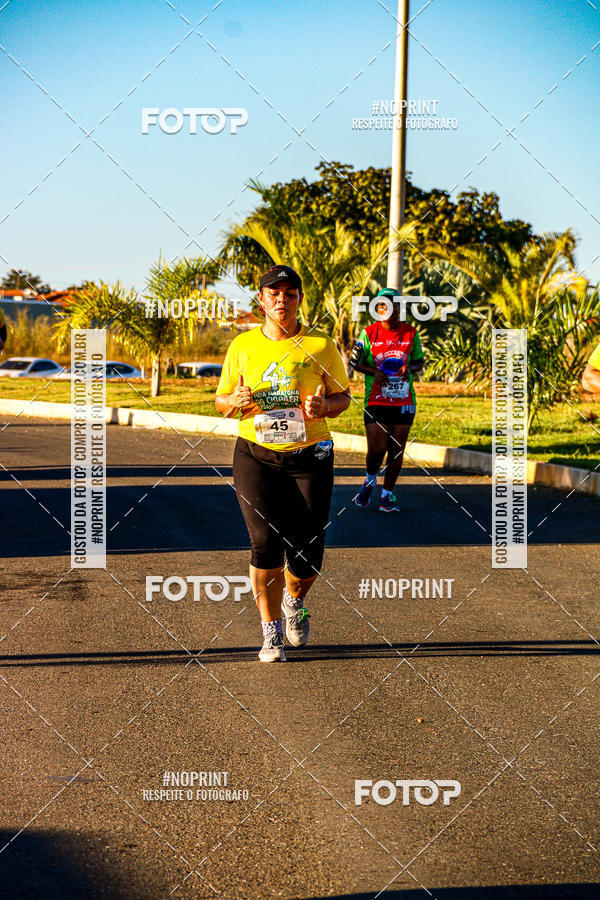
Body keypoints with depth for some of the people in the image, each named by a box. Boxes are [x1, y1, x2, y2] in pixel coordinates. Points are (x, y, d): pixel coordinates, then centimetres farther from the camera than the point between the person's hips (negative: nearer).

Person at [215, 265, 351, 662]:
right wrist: (235, 401, -10)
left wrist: (324, 406, -14)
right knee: (266, 544, -13)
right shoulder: (243, 345, 6)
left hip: (309, 456, 0)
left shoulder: (321, 345, 2)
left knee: (307, 554, -1)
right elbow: (221, 400, 13)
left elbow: (343, 396, 9)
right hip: (256, 455, 0)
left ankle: (294, 601, 35)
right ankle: (271, 632, 4)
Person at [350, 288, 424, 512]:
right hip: (376, 399, -2)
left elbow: (419, 361, 15)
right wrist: (374, 371, -12)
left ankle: (388, 494, 14)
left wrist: (409, 368, -8)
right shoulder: (369, 333, 0)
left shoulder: (410, 333, 6)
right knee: (376, 449, -9)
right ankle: (370, 481, 22)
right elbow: (354, 361, 5)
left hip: (404, 401, 2)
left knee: (397, 449, 3)